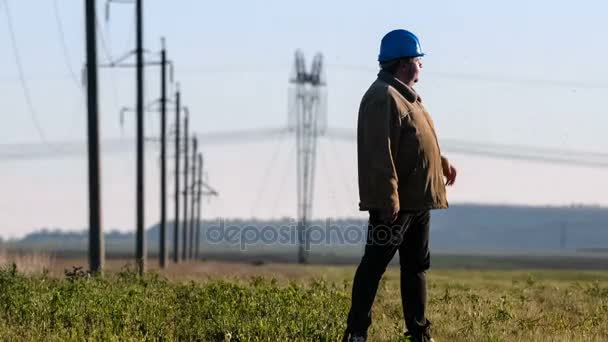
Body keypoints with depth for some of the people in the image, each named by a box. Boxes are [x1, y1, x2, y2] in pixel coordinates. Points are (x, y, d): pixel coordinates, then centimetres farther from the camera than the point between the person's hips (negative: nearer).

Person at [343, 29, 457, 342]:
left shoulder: (405, 96, 17)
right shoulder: (383, 97, -17)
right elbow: (380, 153, -23)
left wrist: (442, 162, 16)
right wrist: (389, 200, -26)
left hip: (417, 200, 11)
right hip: (395, 204, -11)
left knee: (416, 266, 14)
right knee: (375, 265, -5)